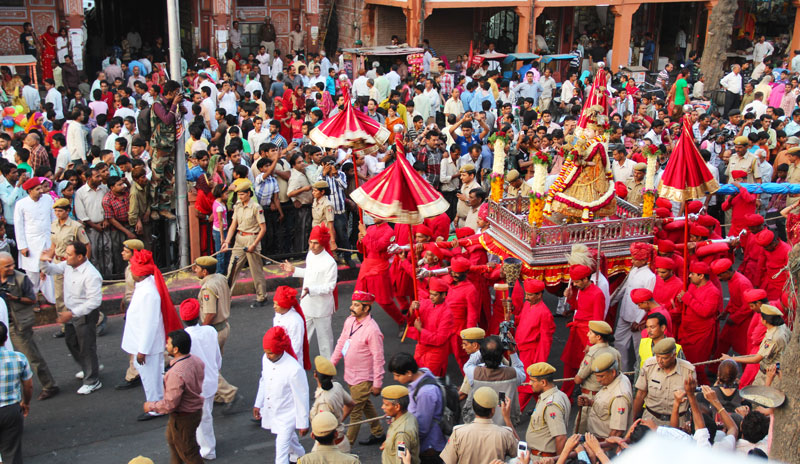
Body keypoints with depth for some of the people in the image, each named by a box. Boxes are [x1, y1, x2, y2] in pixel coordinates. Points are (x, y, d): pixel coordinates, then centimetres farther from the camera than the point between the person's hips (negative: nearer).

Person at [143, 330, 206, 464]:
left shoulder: (176, 374, -36)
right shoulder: (197, 361, -10)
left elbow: (170, 405, -30)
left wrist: (151, 406, -12)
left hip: (183, 417, -9)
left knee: (187, 451, 12)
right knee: (172, 438, 33)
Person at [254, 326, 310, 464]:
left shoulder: (294, 369, -32)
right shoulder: (266, 359, -13)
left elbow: (301, 397, -21)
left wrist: (303, 423, -12)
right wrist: (258, 404, 13)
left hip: (287, 415, -7)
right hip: (271, 411, 7)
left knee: (282, 447, -3)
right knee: (289, 437, 30)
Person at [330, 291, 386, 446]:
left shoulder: (372, 330, -26)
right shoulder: (350, 321, -2)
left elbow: (378, 359, -21)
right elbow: (341, 343, 11)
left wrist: (377, 383, -17)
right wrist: (331, 363, 12)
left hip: (362, 378, -9)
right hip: (350, 374, 9)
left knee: (355, 411, 1)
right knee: (365, 404, 24)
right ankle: (378, 434, 42)